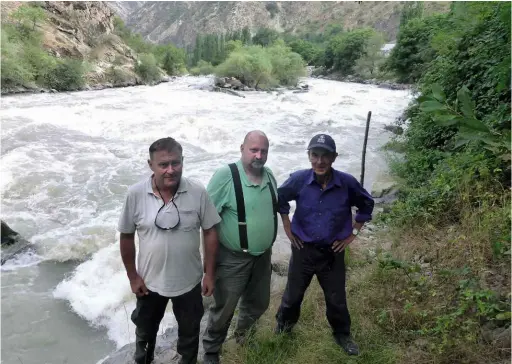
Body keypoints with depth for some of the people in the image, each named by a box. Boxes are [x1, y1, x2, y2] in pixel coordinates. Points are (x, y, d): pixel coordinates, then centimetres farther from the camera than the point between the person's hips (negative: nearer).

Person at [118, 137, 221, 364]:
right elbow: (126, 237, -5)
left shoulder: (198, 193, -17)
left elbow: (210, 232, -7)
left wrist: (209, 273, -5)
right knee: (145, 331, 26)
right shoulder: (135, 194, -16)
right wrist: (132, 276, -2)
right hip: (149, 281, 1)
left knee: (190, 331, 23)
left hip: (189, 281, 0)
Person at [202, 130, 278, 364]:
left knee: (259, 303, 24)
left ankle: (243, 331, 56)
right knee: (224, 309, 11)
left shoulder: (269, 175, -1)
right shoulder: (226, 175, -22)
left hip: (263, 256, 6)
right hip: (232, 259, -6)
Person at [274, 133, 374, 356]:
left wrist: (353, 233, 1)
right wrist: (287, 228, 2)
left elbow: (367, 204, 2)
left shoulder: (347, 183, -17)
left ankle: (342, 334, 43)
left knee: (336, 298, 16)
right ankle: (283, 325, 46)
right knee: (293, 294, 18)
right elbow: (279, 199, 2)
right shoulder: (298, 180, -17)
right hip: (303, 249, 0)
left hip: (333, 251, 0)